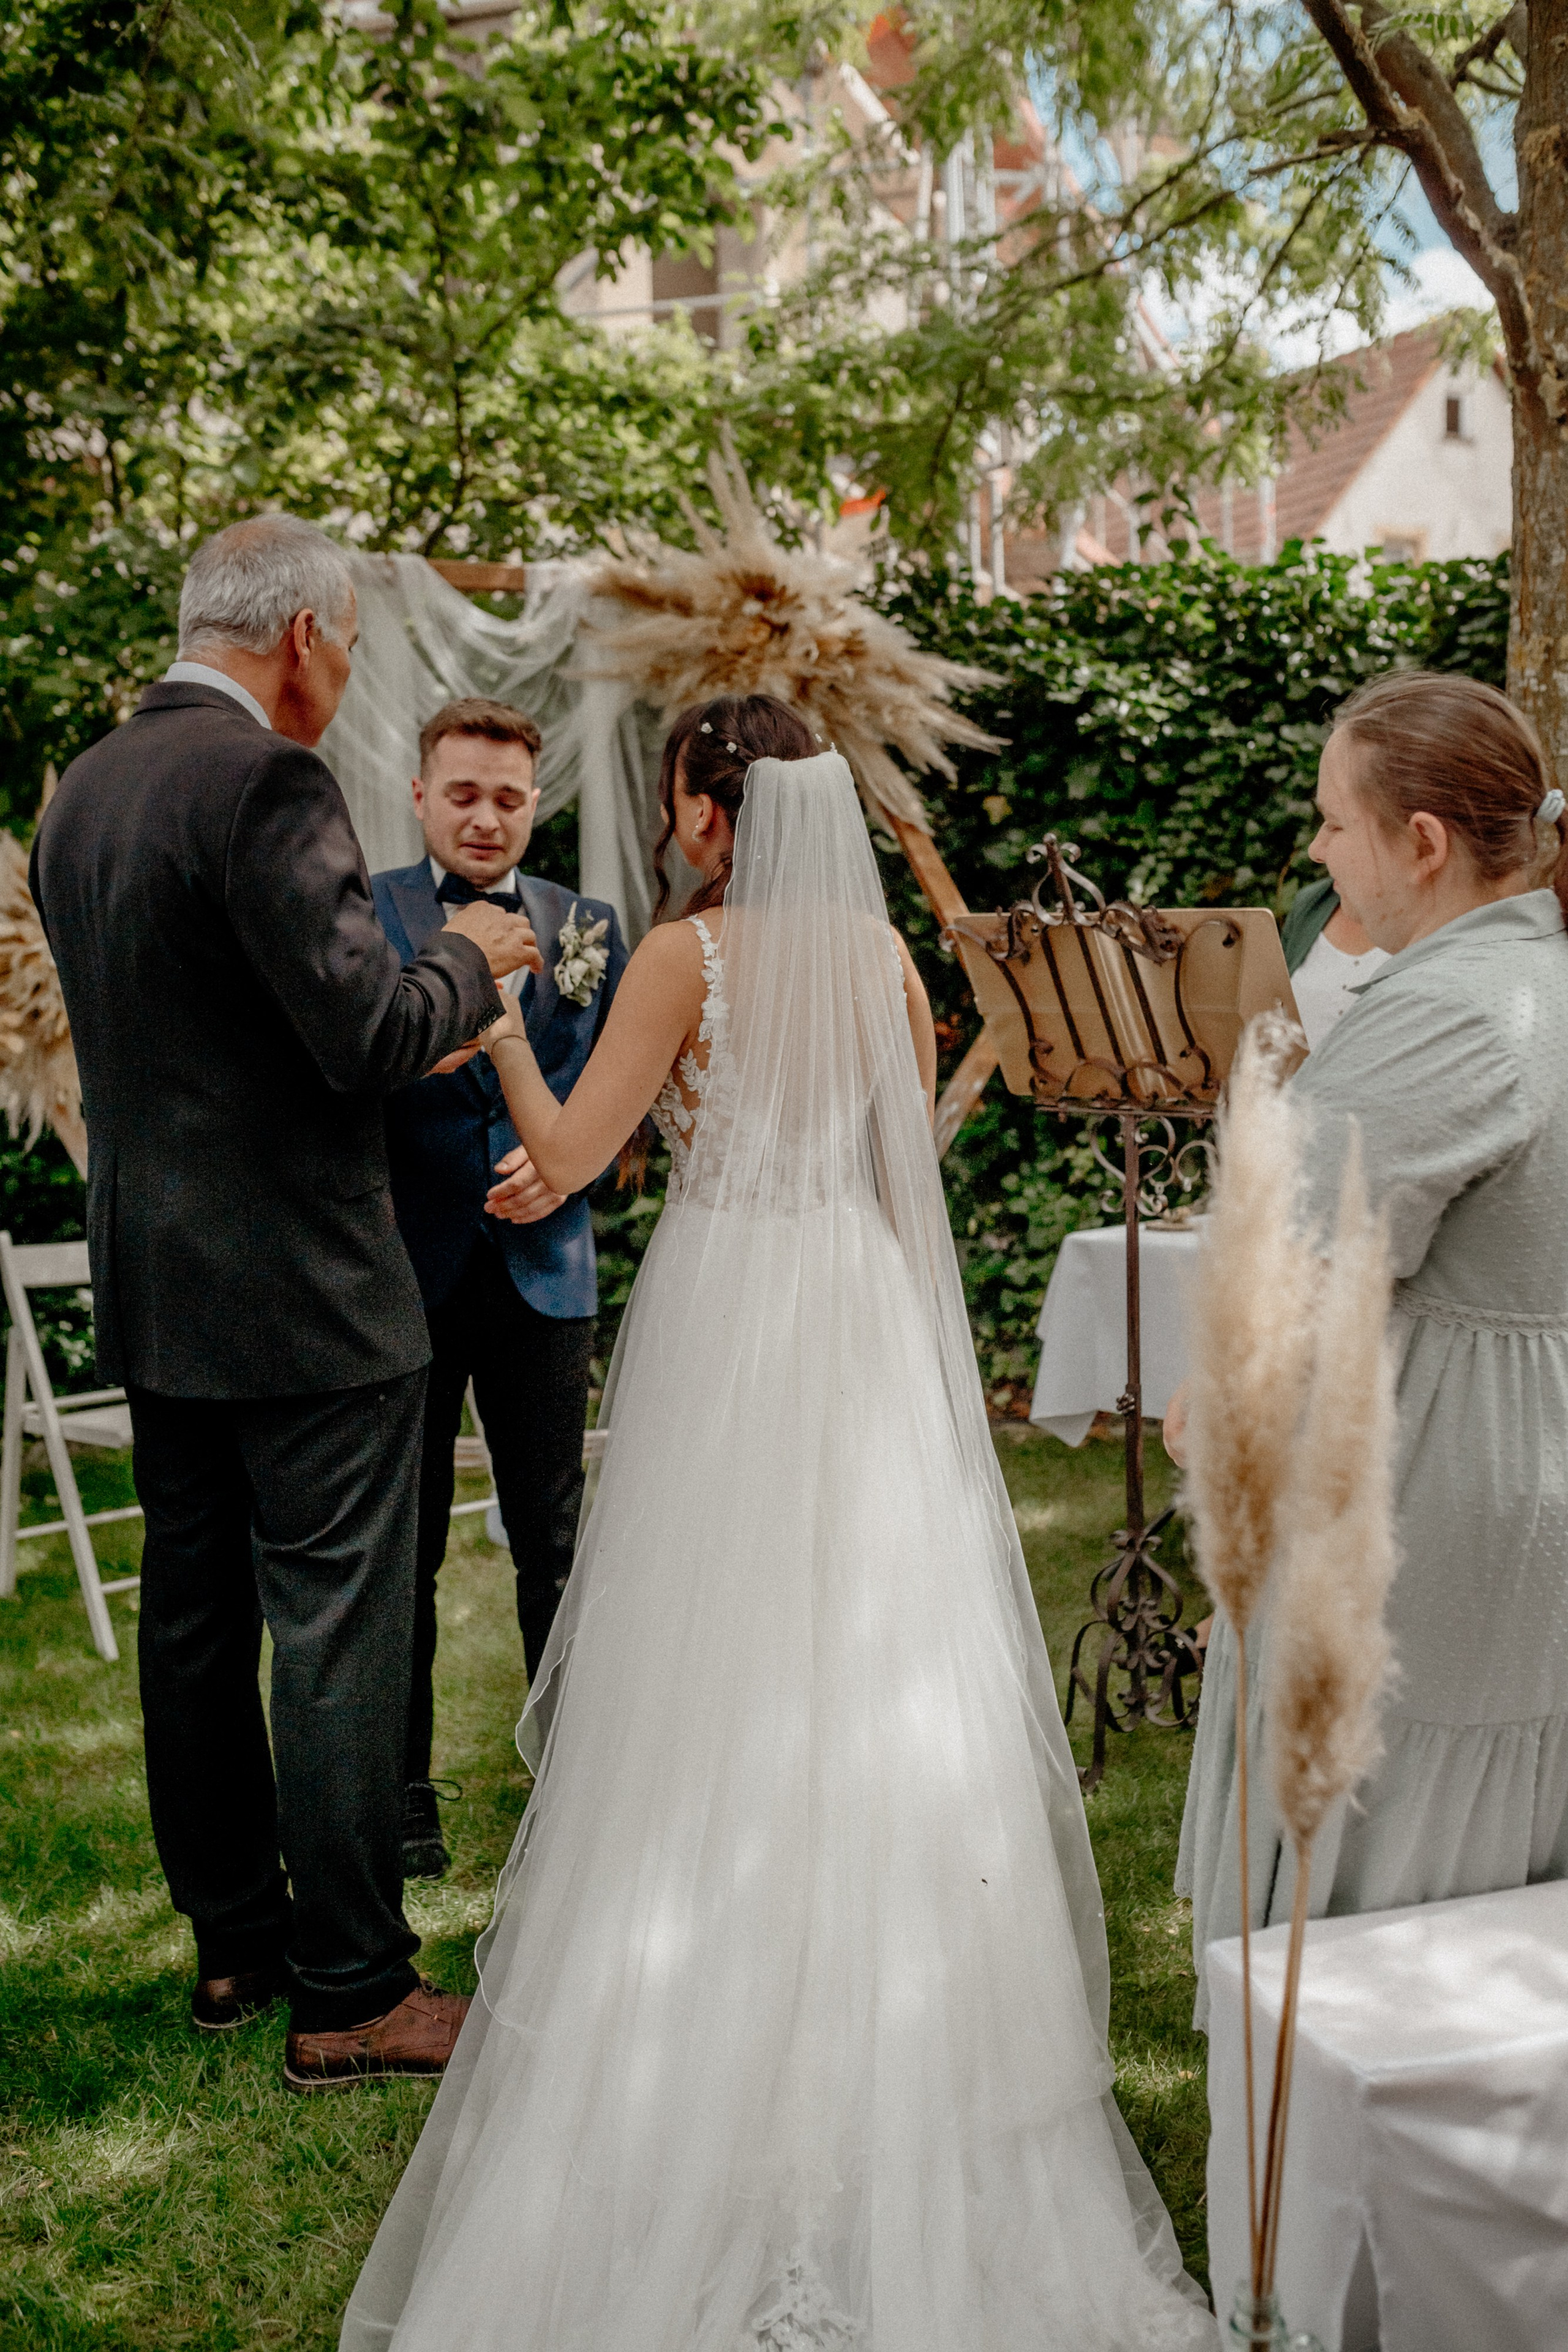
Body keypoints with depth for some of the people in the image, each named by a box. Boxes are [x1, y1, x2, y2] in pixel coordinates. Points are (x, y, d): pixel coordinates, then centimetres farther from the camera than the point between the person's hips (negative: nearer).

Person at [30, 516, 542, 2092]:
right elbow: (369, 1033, -21)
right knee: (339, 1632, 0)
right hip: (301, 1296, -9)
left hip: (148, 1291, 9)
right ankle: (350, 1992, 10)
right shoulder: (267, 782, -17)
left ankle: (233, 1937, 30)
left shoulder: (80, 793, 12)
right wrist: (468, 959, -1)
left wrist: (403, 1041, 21)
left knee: (195, 1619, 16)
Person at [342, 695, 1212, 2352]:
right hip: (864, 1319, 5)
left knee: (725, 1659, 6)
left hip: (726, 1315, -4)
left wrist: (499, 1020, 2)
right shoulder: (886, 956, 5)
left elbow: (565, 1155, -10)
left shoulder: (689, 954, -10)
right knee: (875, 1649, 11)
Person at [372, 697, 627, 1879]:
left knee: (554, 1543, 10)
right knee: (402, 1548, 8)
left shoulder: (591, 926, 8)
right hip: (403, 1269, -1)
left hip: (542, 1264, 2)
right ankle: (403, 1791, 21)